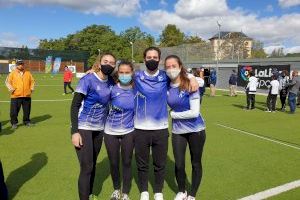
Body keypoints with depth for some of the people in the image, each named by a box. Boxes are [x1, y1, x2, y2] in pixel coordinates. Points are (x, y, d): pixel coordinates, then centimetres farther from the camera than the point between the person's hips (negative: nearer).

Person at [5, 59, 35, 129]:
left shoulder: (28, 73, 11)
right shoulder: (12, 73, 2)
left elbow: (32, 81, 16)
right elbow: (7, 82, 1)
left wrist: (32, 89, 6)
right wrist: (11, 89, -8)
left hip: (27, 95, 3)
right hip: (15, 96, -2)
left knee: (27, 110, 9)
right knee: (14, 110, -1)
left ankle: (27, 121, 23)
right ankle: (14, 123, 11)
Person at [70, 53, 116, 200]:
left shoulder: (110, 83, 3)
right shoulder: (87, 80, -13)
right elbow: (74, 105, -13)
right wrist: (74, 131, -18)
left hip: (99, 129, 5)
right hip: (83, 128, -5)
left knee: (92, 165, 16)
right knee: (86, 167, -5)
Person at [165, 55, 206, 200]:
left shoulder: (189, 85, -17)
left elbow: (195, 112, -21)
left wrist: (173, 114, -14)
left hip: (196, 130, -3)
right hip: (177, 130, 3)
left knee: (196, 163, 12)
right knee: (179, 164, 7)